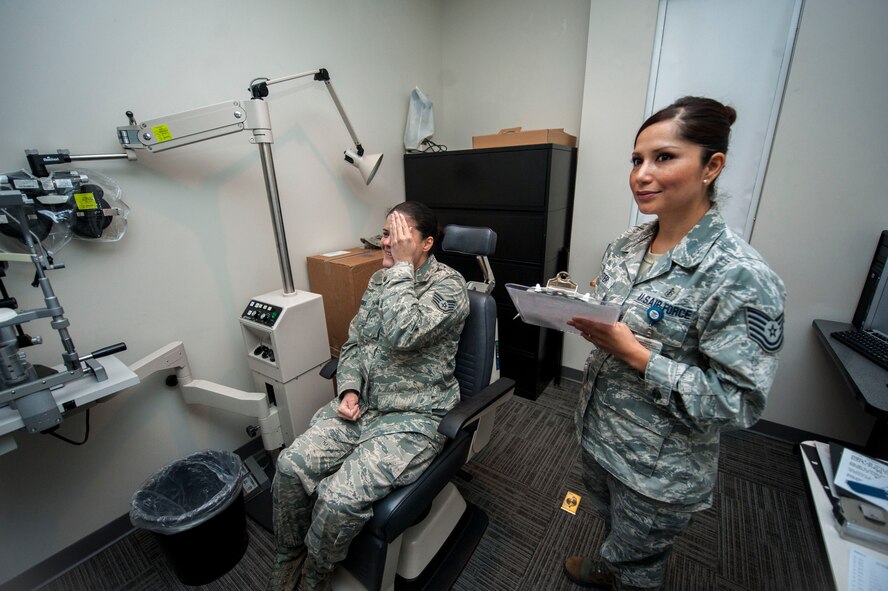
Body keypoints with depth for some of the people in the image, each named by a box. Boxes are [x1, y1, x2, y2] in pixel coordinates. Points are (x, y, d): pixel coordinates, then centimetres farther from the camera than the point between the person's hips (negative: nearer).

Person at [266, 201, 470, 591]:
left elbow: (400, 335, -30)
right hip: (362, 404, 7)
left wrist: (402, 265, -22)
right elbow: (353, 344, 12)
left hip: (413, 417, -6)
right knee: (290, 466, -7)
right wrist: (349, 389, -4)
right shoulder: (380, 280, 9)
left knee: (338, 498, -19)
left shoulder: (448, 284, -13)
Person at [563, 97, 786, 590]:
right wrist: (577, 310, -12)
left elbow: (739, 403, -23)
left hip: (660, 469, -6)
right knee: (613, 523, 35)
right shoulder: (628, 244, -3)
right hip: (598, 429, 7)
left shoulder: (741, 277, -25)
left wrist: (633, 352, -30)